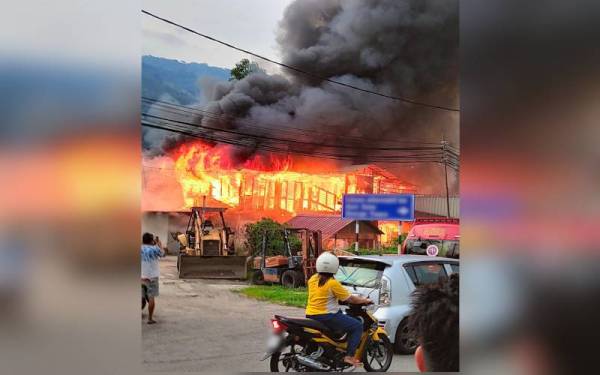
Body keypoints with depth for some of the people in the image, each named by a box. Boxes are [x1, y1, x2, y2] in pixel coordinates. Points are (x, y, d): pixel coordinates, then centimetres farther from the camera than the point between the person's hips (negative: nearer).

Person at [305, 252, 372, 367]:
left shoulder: (312, 279, 6)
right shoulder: (333, 283, -14)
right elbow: (349, 299, -7)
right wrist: (363, 300, 11)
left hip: (310, 316, 8)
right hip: (326, 317, -8)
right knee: (357, 326, 0)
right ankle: (349, 356, -7)